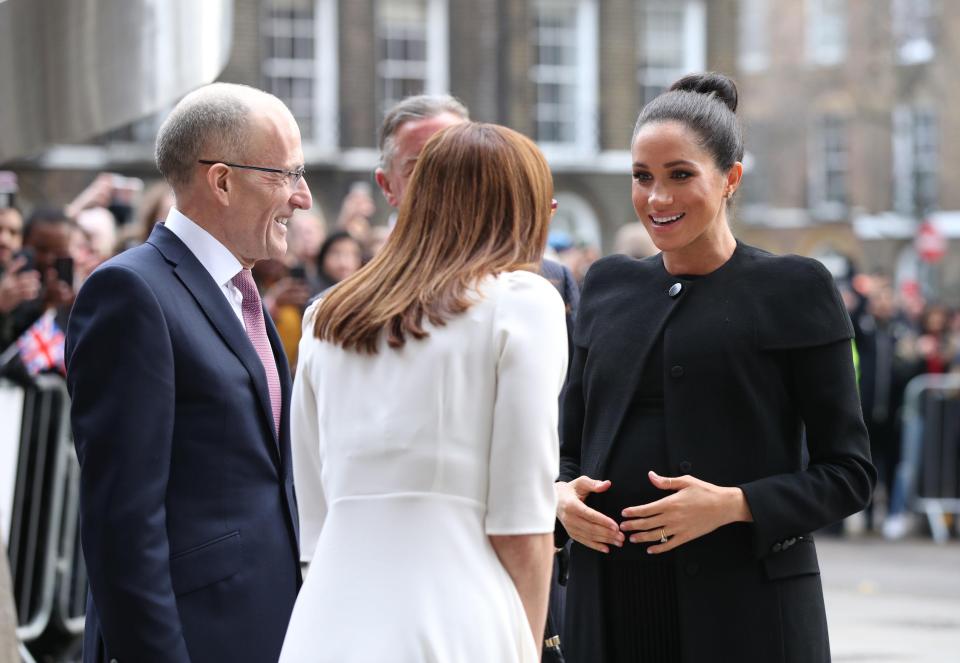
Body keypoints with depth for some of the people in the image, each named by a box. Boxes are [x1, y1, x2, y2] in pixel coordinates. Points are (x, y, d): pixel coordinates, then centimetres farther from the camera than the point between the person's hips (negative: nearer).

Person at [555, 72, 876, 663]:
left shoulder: (794, 289, 0)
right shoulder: (608, 287, 13)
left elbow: (849, 471, -2)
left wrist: (734, 504, -16)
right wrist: (562, 494, -3)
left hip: (743, 608, -4)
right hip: (612, 602, 4)